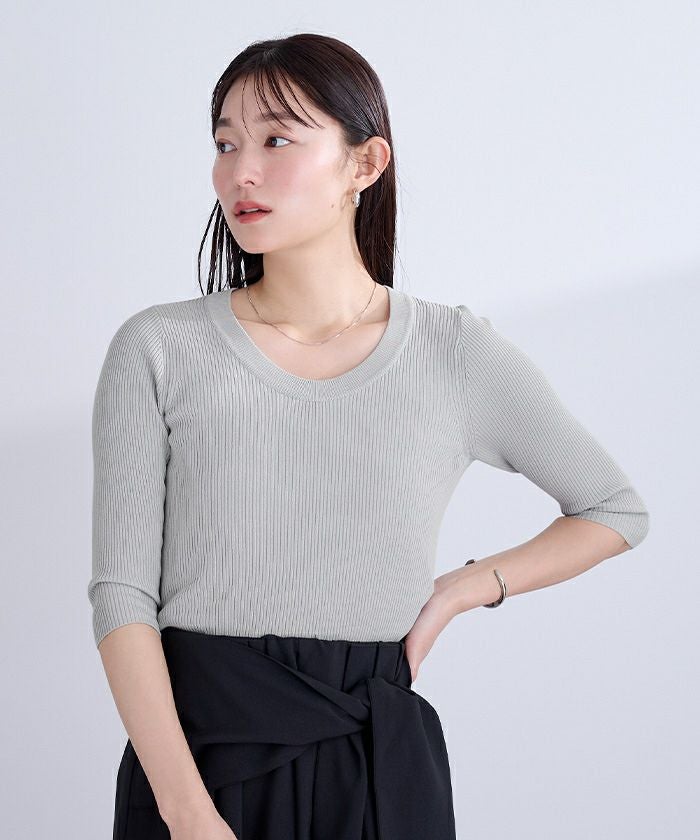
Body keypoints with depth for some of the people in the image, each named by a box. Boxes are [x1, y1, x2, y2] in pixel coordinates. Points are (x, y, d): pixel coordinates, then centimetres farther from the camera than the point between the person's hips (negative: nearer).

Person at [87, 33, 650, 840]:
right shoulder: (157, 351, -3)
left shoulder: (458, 354, 0)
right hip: (194, 750, 0)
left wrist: (459, 591, 2)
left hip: (379, 764, 1)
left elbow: (617, 511, 13)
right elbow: (121, 592, -7)